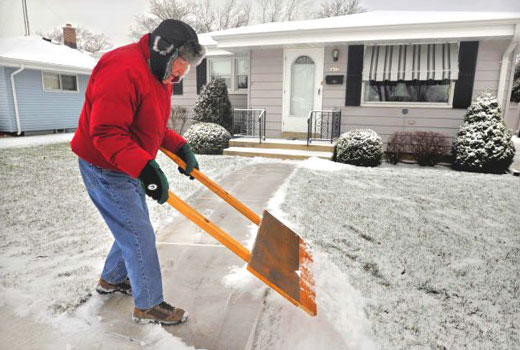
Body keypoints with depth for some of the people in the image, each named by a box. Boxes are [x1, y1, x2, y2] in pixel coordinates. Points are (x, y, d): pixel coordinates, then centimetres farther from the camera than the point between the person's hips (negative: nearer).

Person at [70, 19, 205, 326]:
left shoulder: (159, 74, 8)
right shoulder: (123, 70, -26)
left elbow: (154, 126, 16)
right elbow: (106, 133, -31)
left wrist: (181, 148, 4)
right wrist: (145, 167, -39)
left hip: (130, 167, 10)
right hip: (105, 169, -10)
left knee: (134, 228, 20)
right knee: (139, 235, -3)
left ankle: (112, 280, 43)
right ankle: (149, 306, 15)